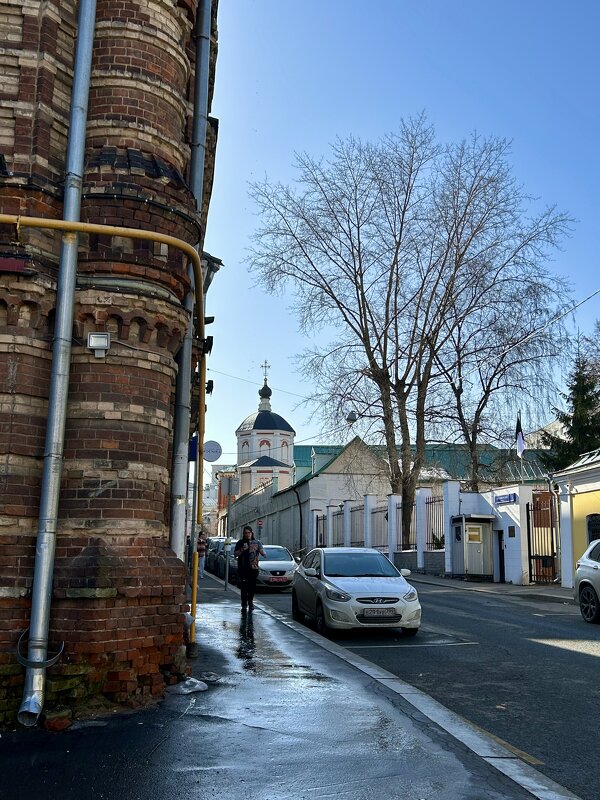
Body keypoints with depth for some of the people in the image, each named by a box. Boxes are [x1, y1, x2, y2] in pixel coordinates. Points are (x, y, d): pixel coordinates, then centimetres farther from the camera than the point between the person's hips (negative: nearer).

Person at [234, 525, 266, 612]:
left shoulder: (257, 542, 9)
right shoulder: (240, 543, 7)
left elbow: (262, 550, -3)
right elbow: (235, 554, 4)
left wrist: (263, 553, -26)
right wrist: (242, 550, -14)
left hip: (253, 568, 1)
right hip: (243, 569, -1)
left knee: (252, 586, 4)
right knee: (244, 588, -5)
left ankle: (250, 601, 25)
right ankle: (244, 604, 3)